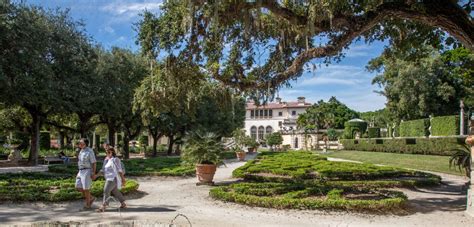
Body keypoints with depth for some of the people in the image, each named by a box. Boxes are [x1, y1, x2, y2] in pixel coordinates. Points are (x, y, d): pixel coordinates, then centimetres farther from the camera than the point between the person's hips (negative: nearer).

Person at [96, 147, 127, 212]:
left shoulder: (115, 160, -13)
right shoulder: (106, 160, 13)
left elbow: (119, 170, -15)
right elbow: (103, 170, 14)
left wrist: (123, 179, -17)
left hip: (113, 178, -9)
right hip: (109, 178, 9)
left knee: (106, 190, -16)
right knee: (115, 191, 16)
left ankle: (103, 207, -16)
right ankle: (123, 203, 28)